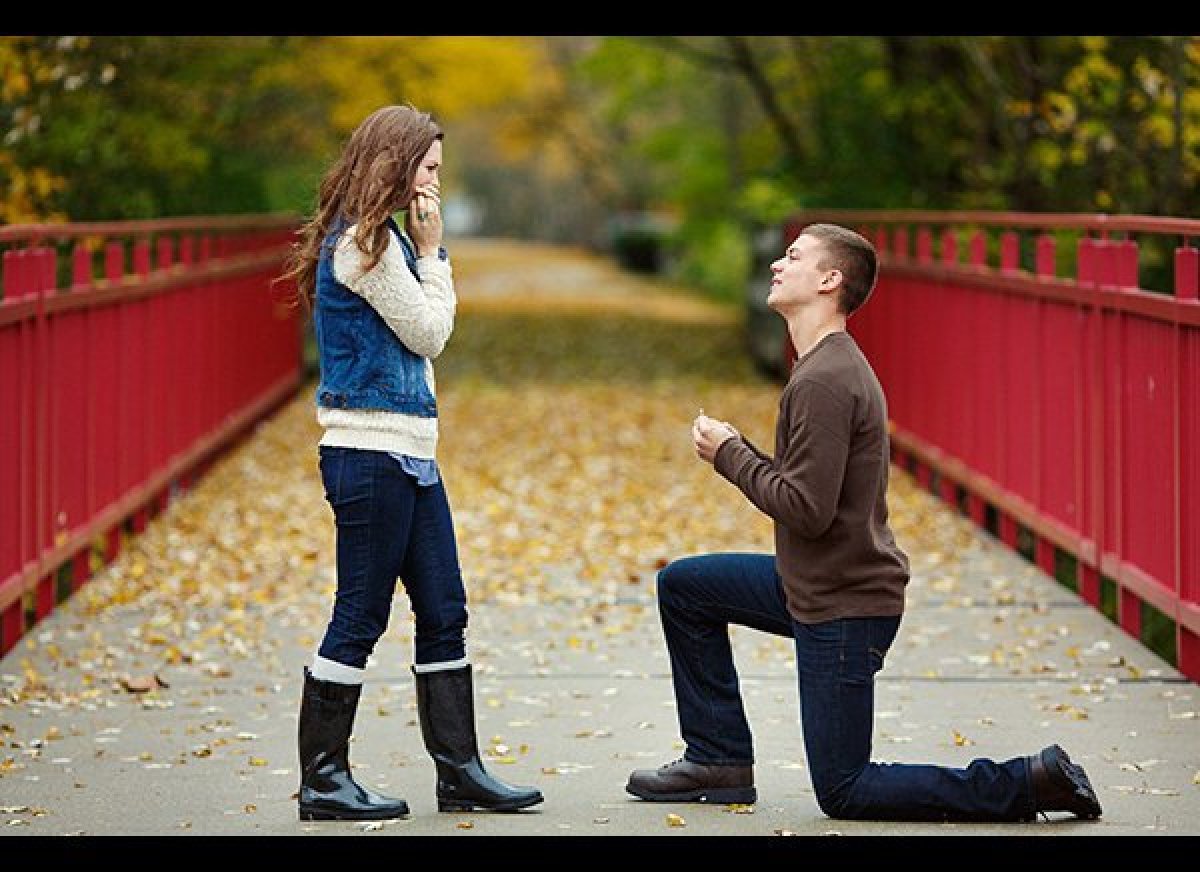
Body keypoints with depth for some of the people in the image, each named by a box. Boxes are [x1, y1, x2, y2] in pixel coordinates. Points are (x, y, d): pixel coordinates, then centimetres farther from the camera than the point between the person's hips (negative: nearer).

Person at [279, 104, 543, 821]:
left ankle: (460, 772, 14)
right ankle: (323, 780, 4)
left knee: (445, 613, 10)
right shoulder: (366, 243, -14)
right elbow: (429, 334, -10)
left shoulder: (381, 239, 17)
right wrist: (433, 252, -4)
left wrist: (425, 252, 11)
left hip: (408, 453, 10)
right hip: (372, 456, -10)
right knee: (360, 618, -4)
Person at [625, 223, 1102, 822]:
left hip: (844, 608, -10)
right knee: (681, 586, 18)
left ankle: (1028, 783, -5)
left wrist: (730, 455, -13)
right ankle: (720, 760, 22)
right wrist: (736, 452, 2)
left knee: (843, 792, -2)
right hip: (812, 585, 10)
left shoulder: (823, 382, -22)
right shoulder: (833, 365, 11)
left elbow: (806, 509, -26)